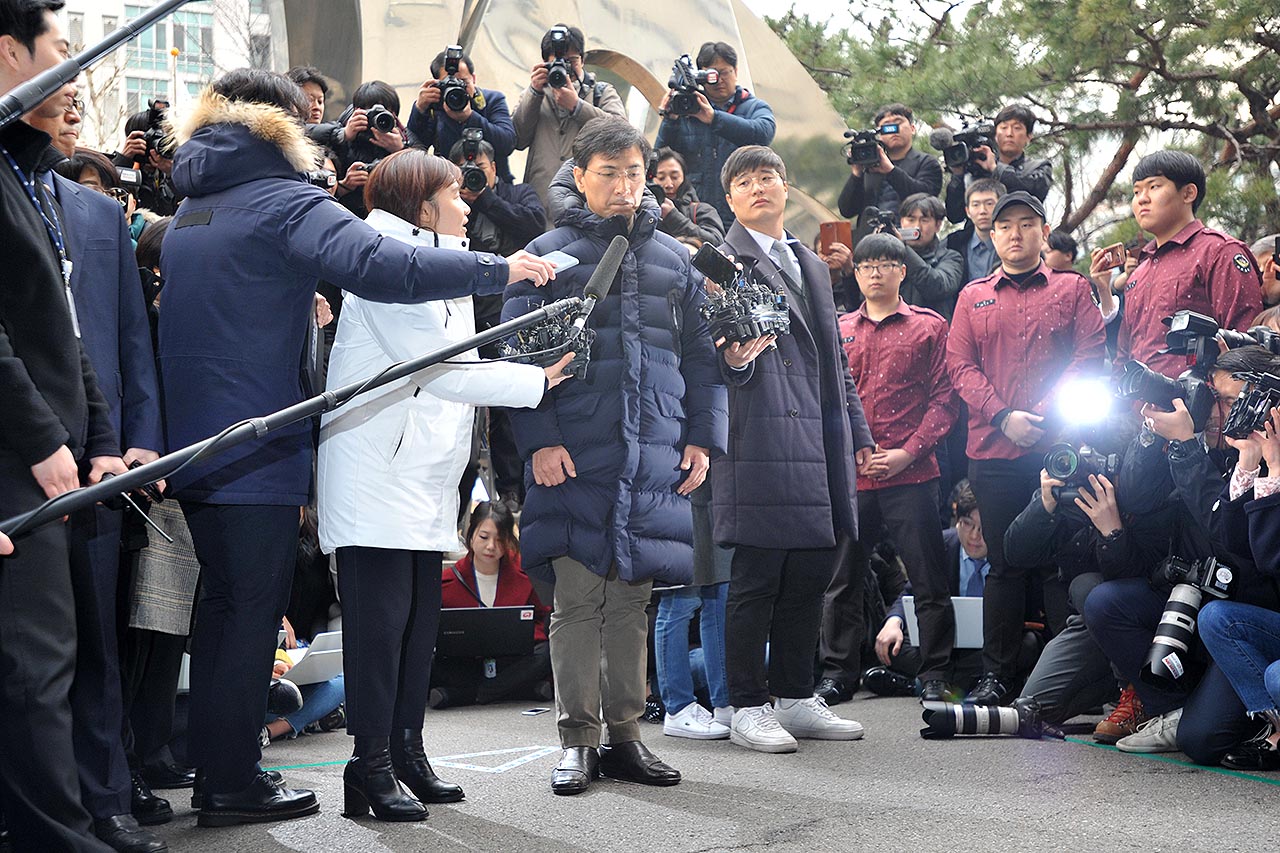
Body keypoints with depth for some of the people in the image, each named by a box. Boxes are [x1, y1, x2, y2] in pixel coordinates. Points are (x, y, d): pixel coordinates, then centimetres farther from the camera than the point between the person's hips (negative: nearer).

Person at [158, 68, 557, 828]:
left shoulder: (189, 214, 18)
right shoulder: (284, 202, -10)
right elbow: (381, 266, -26)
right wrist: (499, 270, -20)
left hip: (193, 440, 8)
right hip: (257, 443, -8)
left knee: (225, 603, 15)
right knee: (252, 608, -2)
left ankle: (217, 771, 20)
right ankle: (235, 785, 2)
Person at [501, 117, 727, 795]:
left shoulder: (672, 259, 15)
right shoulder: (549, 255, 3)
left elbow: (700, 356, 16)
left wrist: (702, 437, 7)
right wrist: (538, 439, -11)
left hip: (654, 460, 3)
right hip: (574, 458, -3)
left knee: (632, 599, 8)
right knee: (577, 598, -2)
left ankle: (625, 734, 16)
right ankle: (578, 739, 6)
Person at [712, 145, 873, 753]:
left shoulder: (813, 267, 24)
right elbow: (718, 347, -8)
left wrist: (857, 429, 23)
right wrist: (734, 358, -30)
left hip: (823, 443, 7)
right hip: (762, 440, -7)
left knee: (810, 575, 10)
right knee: (757, 579, -4)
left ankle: (796, 699, 19)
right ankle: (748, 707, 3)